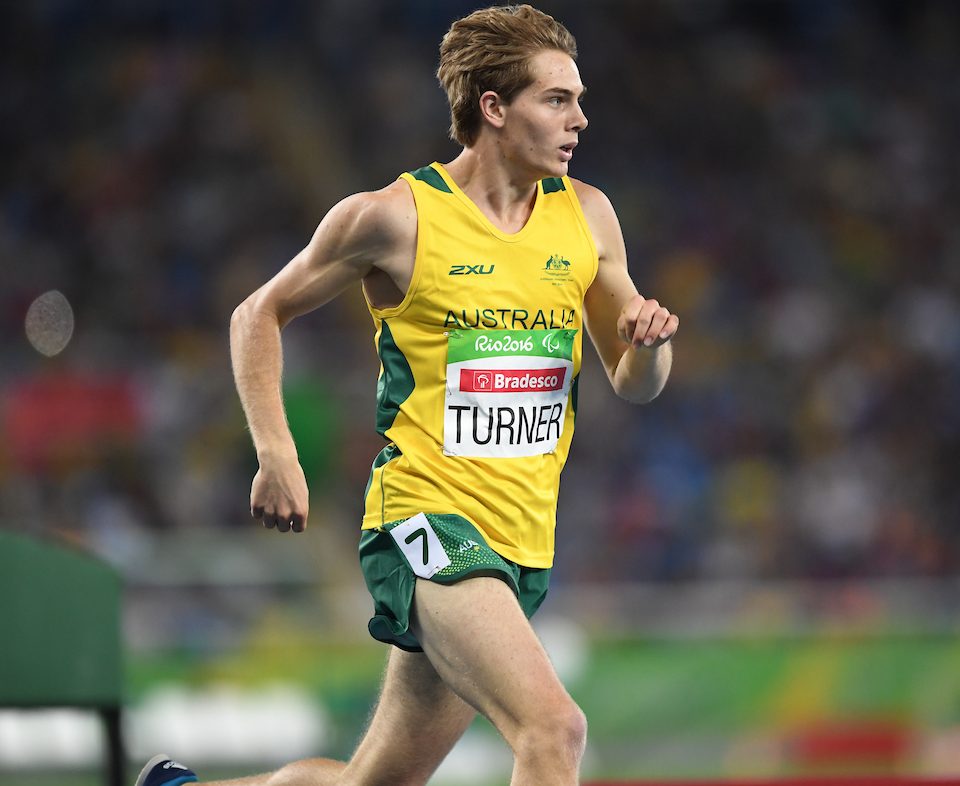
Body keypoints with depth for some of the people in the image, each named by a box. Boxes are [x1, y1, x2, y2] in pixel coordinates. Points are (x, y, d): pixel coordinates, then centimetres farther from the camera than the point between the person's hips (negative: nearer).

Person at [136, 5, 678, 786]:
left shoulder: (586, 216, 8)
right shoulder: (395, 217, -7)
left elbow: (635, 384, 15)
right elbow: (259, 316, 6)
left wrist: (649, 340, -8)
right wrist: (276, 454, -6)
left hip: (522, 540, 6)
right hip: (425, 519, -6)